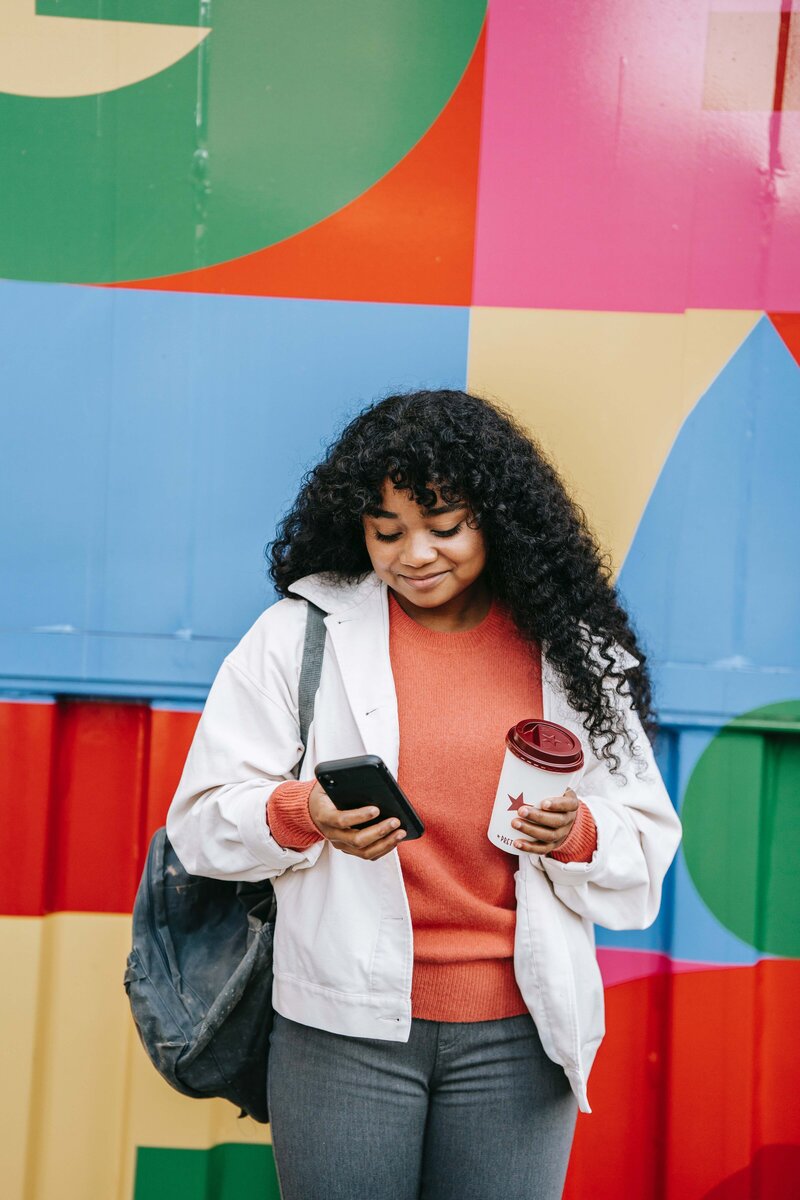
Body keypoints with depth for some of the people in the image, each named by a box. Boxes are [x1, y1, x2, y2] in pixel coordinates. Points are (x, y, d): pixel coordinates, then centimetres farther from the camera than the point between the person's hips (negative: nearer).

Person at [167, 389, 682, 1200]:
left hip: (518, 1035, 1)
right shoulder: (300, 634, -1)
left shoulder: (573, 652, 3)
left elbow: (645, 846, 6)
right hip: (346, 1030, -1)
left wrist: (577, 834, -15)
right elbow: (202, 820, -2)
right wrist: (302, 814, -21)